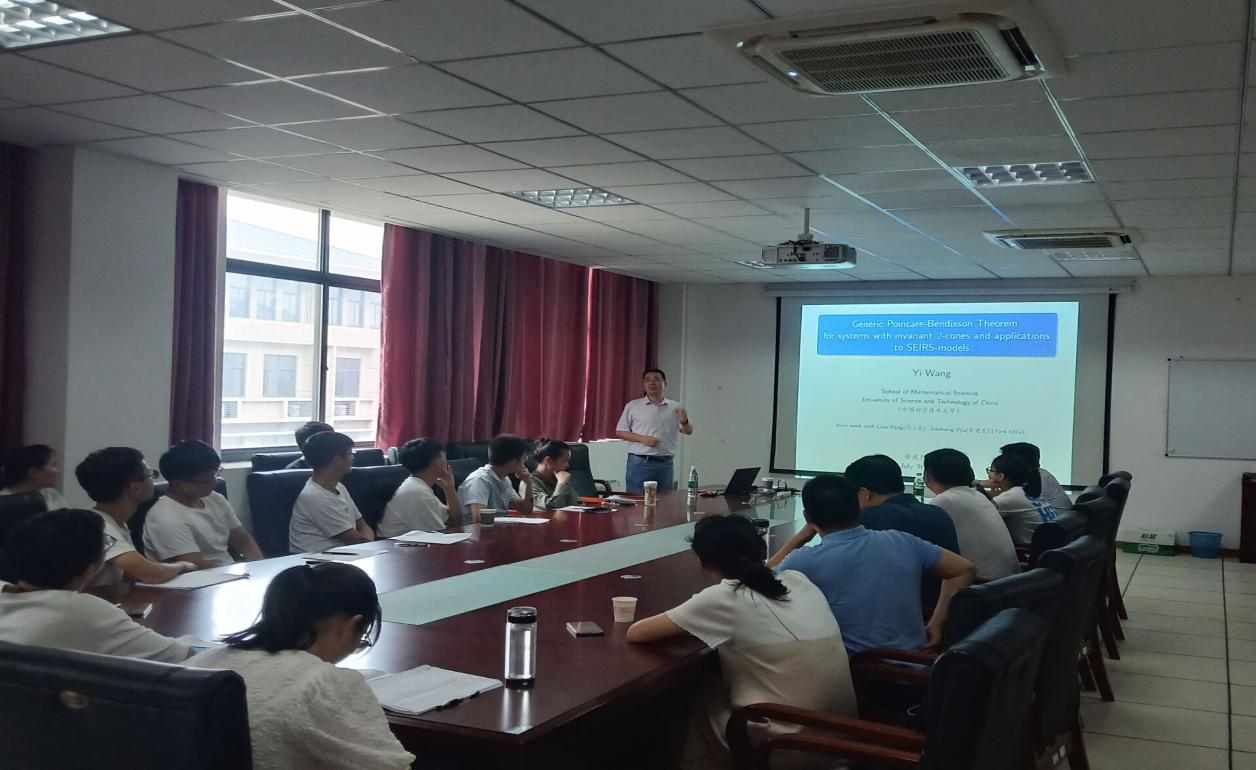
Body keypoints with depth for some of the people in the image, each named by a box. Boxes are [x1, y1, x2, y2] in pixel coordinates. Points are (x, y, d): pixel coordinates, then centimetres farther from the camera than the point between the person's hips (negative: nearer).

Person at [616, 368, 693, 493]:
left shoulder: (675, 408, 8)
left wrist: (684, 422, -18)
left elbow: (688, 432, 6)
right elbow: (620, 431, 3)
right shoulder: (632, 406, 4)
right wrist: (642, 439, -12)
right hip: (639, 463, -2)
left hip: (665, 464, 2)